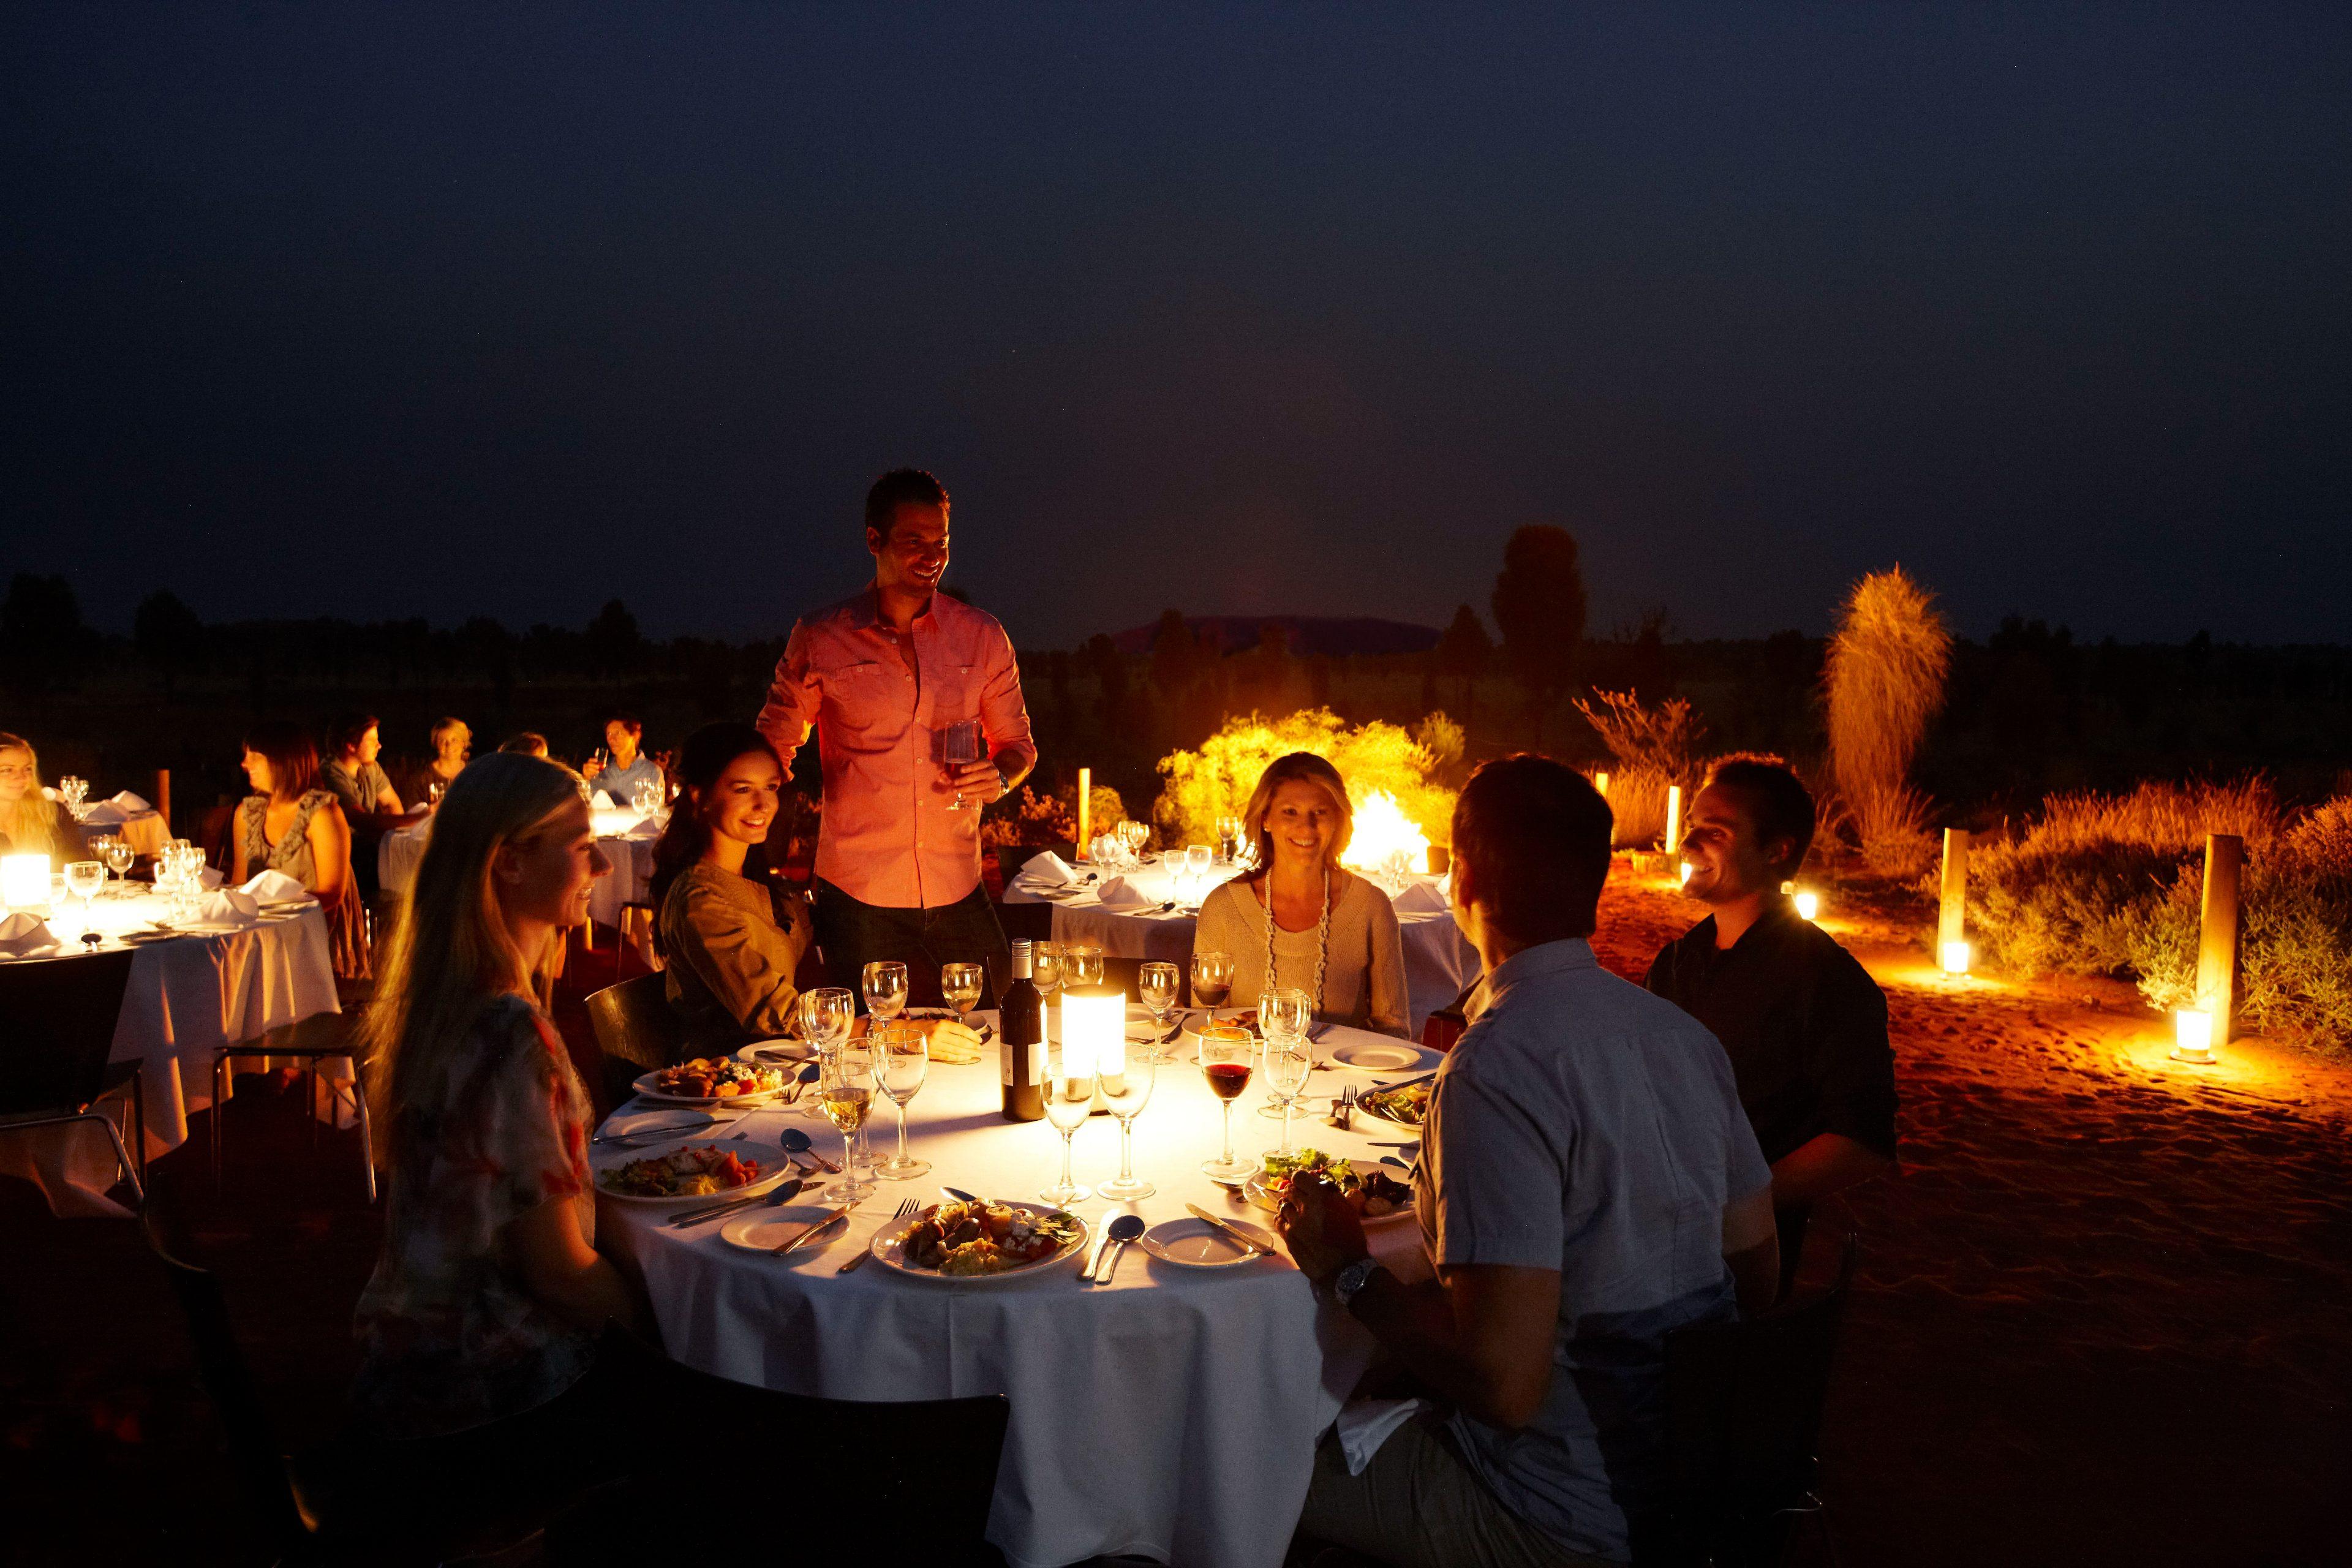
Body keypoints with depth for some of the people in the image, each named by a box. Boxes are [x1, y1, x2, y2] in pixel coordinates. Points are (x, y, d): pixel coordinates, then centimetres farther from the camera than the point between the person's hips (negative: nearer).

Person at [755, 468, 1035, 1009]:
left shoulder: (982, 638, 5)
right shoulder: (820, 639, 1)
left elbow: (1017, 743, 15)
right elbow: (775, 743, 12)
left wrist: (1000, 776, -8)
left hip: (956, 893, 2)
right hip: (856, 897, -1)